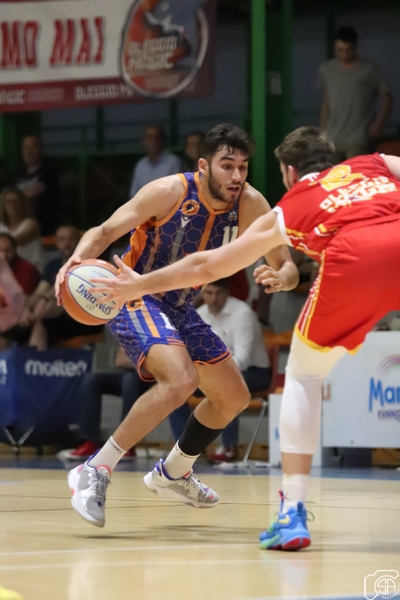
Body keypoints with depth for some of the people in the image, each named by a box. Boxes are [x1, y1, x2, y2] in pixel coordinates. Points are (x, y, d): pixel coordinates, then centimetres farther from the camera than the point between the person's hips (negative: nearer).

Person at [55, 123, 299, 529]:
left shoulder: (251, 205, -10)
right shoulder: (170, 192, -23)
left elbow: (286, 266, -7)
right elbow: (105, 232, -22)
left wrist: (281, 278, -32)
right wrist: (78, 260, -44)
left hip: (179, 308, 7)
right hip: (136, 299, -7)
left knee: (234, 398, 16)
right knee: (182, 379, -32)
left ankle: (171, 475, 38)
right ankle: (94, 472, -27)